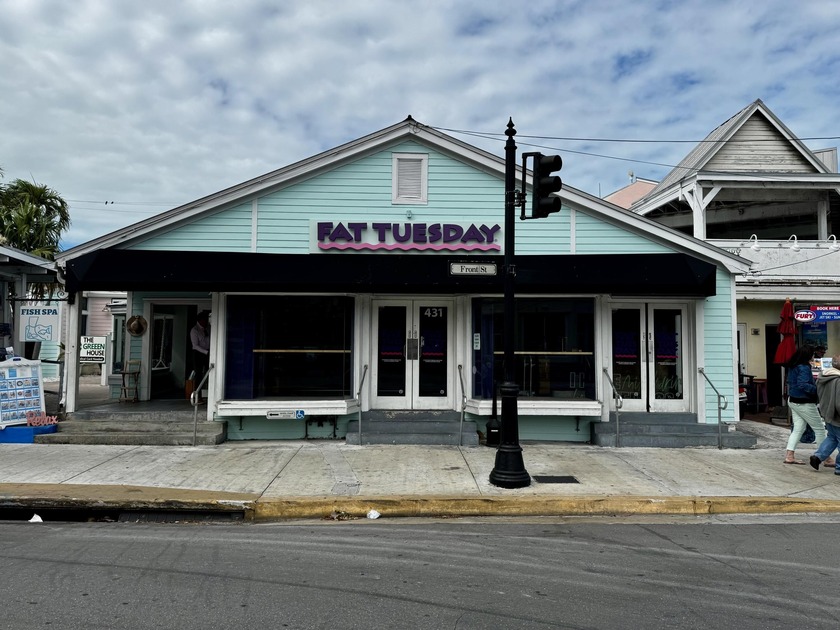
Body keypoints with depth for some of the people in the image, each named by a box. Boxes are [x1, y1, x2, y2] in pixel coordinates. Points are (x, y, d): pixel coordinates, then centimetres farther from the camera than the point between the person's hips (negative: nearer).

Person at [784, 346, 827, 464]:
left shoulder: (792, 367, 7)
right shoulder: (804, 368, -20)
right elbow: (802, 385, -30)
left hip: (793, 401, 9)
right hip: (804, 403, -9)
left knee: (798, 429, 11)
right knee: (820, 429, 5)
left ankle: (789, 456, 5)